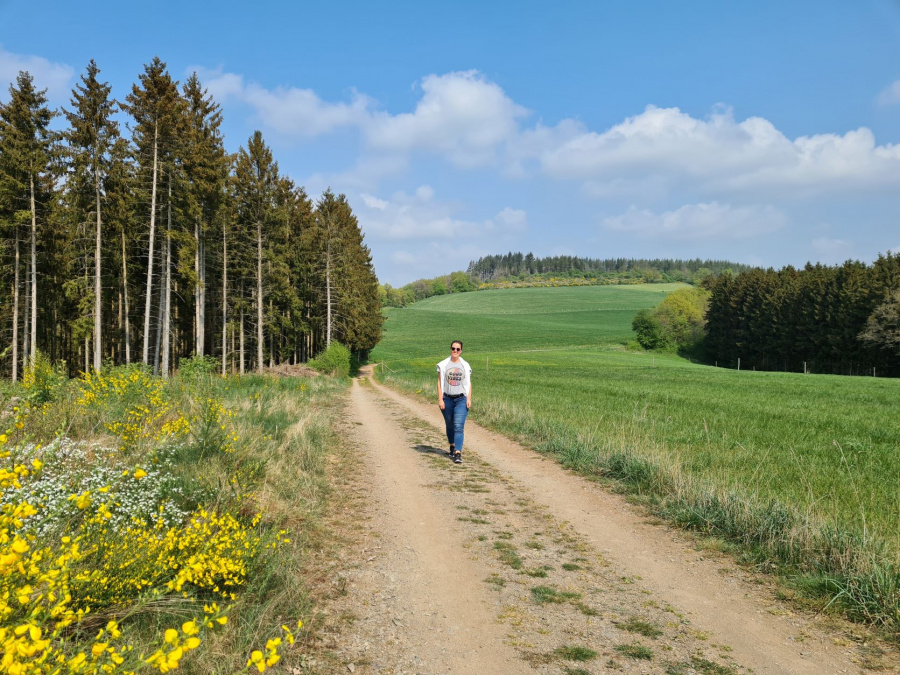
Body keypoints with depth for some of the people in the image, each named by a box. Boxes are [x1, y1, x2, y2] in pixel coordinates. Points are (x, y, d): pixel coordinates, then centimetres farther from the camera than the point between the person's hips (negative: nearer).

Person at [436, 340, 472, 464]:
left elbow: (469, 383, 6)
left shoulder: (465, 366, 4)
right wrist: (440, 399, -6)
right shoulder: (443, 365, 2)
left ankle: (458, 453, -16)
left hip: (461, 399, -1)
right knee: (449, 425, 14)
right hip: (447, 399, 1)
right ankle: (452, 446, 36)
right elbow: (439, 383, 1)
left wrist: (469, 399, -4)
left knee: (459, 426, -12)